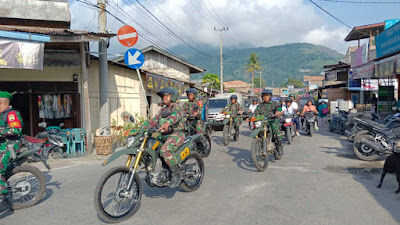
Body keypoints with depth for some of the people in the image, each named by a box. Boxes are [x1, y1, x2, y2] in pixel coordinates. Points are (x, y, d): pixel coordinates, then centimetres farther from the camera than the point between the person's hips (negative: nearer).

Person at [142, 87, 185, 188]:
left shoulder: (177, 107, -4)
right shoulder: (163, 109, 22)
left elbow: (175, 115, -27)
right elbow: (154, 121, 19)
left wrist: (167, 123, -49)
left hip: (176, 133, -8)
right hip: (163, 134, 9)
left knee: (165, 150, -34)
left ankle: (176, 173, -20)